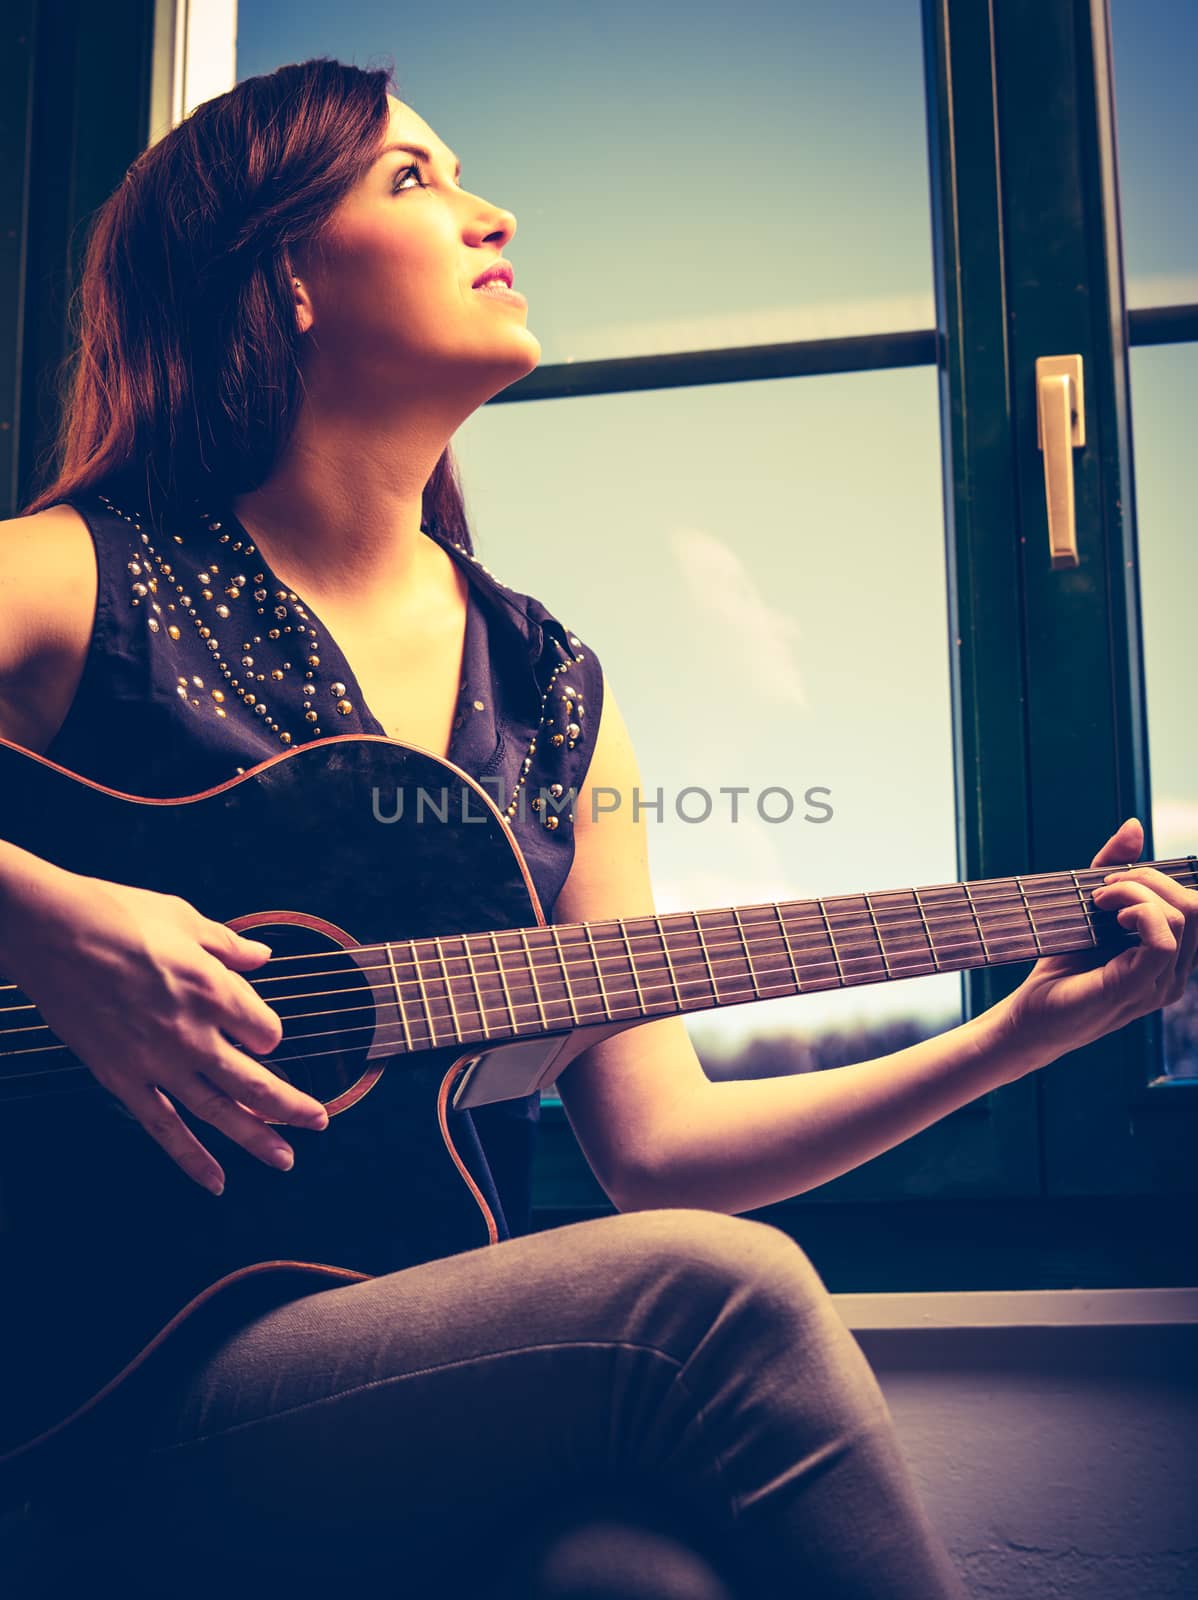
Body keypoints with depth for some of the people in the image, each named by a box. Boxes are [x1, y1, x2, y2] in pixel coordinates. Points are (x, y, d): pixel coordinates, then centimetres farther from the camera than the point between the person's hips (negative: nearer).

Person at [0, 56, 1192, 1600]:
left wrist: (1018, 1033, 3)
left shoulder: (552, 688, 13)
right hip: (128, 1403, -3)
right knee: (714, 1292, -26)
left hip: (457, 1378, 4)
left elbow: (655, 1144, 10)